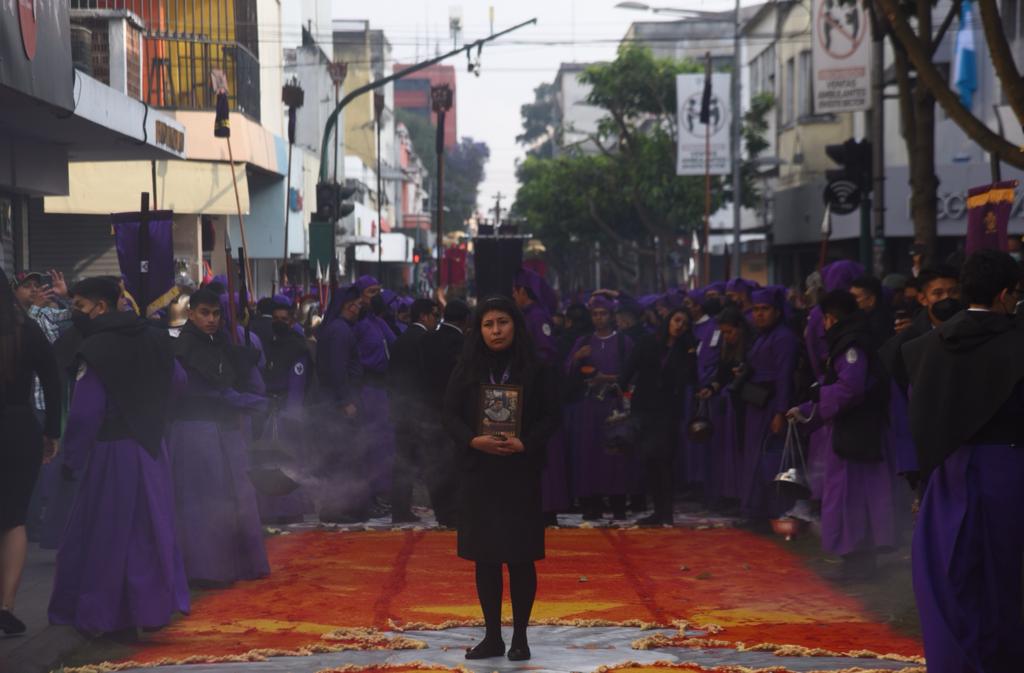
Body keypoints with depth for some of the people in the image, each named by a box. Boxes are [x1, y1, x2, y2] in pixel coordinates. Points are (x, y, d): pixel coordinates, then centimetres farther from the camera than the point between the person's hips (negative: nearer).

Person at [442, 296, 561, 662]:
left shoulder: (535, 369, 0)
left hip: (520, 473, -2)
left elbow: (552, 415, -2)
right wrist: (473, 440, -16)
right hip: (478, 472, 2)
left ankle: (520, 637, 9)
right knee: (484, 557, 5)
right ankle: (492, 636, 13)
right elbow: (450, 414, 2)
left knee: (520, 557, 0)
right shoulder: (467, 369, 4)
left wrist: (524, 443, -18)